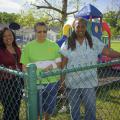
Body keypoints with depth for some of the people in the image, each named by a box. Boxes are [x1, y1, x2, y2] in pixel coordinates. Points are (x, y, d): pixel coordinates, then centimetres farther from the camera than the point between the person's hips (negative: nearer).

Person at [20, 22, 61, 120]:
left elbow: (60, 62, 4)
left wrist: (52, 66, -15)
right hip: (35, 82, -1)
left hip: (52, 81, 2)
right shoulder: (29, 46, 0)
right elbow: (25, 66, 2)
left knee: (50, 107, 18)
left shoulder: (54, 45, 3)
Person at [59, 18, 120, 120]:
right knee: (74, 109, 14)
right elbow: (63, 63, -4)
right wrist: (61, 80, -6)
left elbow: (108, 52, -3)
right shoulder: (67, 43, -2)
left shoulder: (94, 41, 0)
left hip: (89, 82, 0)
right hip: (72, 83, 0)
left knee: (91, 109, 7)